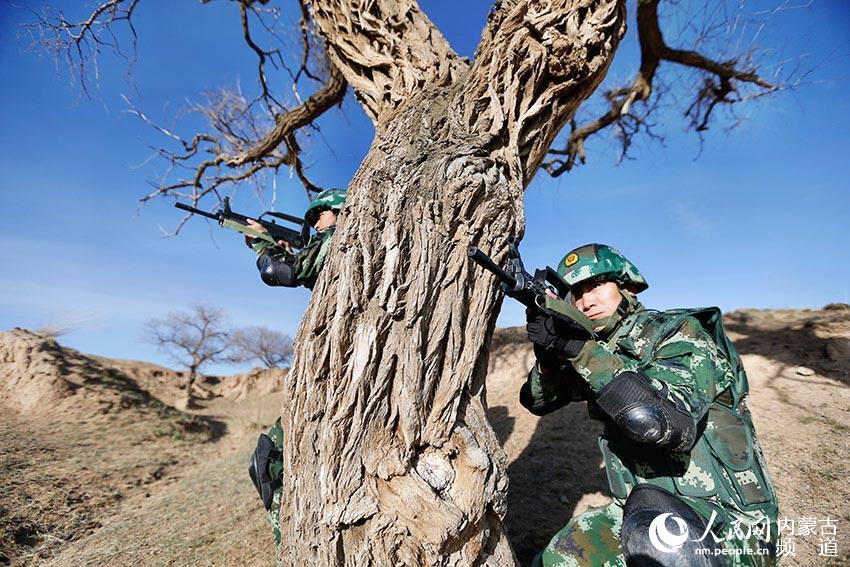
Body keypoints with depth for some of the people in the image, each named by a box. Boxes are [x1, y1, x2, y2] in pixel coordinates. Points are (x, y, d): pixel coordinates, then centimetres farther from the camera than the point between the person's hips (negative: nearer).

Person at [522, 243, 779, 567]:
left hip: (725, 519, -6)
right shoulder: (599, 349, 4)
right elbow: (537, 401, 4)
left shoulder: (678, 333, -14)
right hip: (641, 511, 7)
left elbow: (668, 423, -32)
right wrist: (548, 357, -17)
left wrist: (581, 350, -33)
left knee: (656, 528, -37)